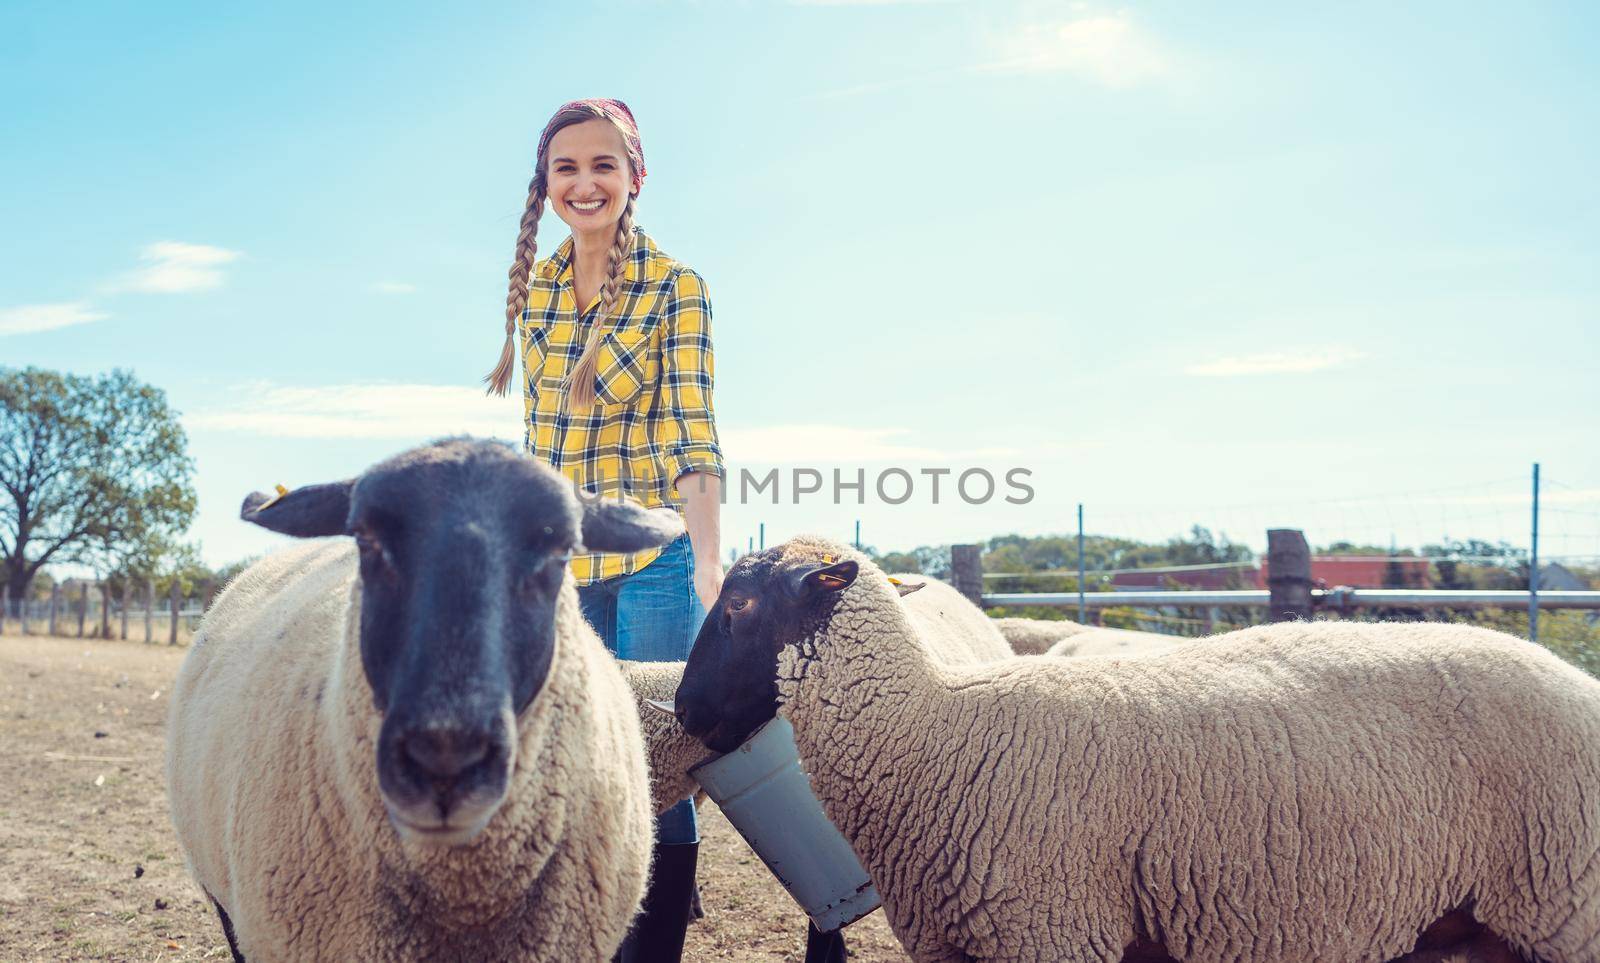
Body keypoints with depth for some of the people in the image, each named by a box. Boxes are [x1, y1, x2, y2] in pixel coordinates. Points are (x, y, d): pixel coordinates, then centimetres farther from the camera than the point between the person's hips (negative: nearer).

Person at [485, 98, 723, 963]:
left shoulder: (676, 290, -6)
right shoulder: (534, 286, 8)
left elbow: (691, 436, -13)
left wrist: (707, 563, -26)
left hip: (653, 559, -4)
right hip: (558, 563, 5)